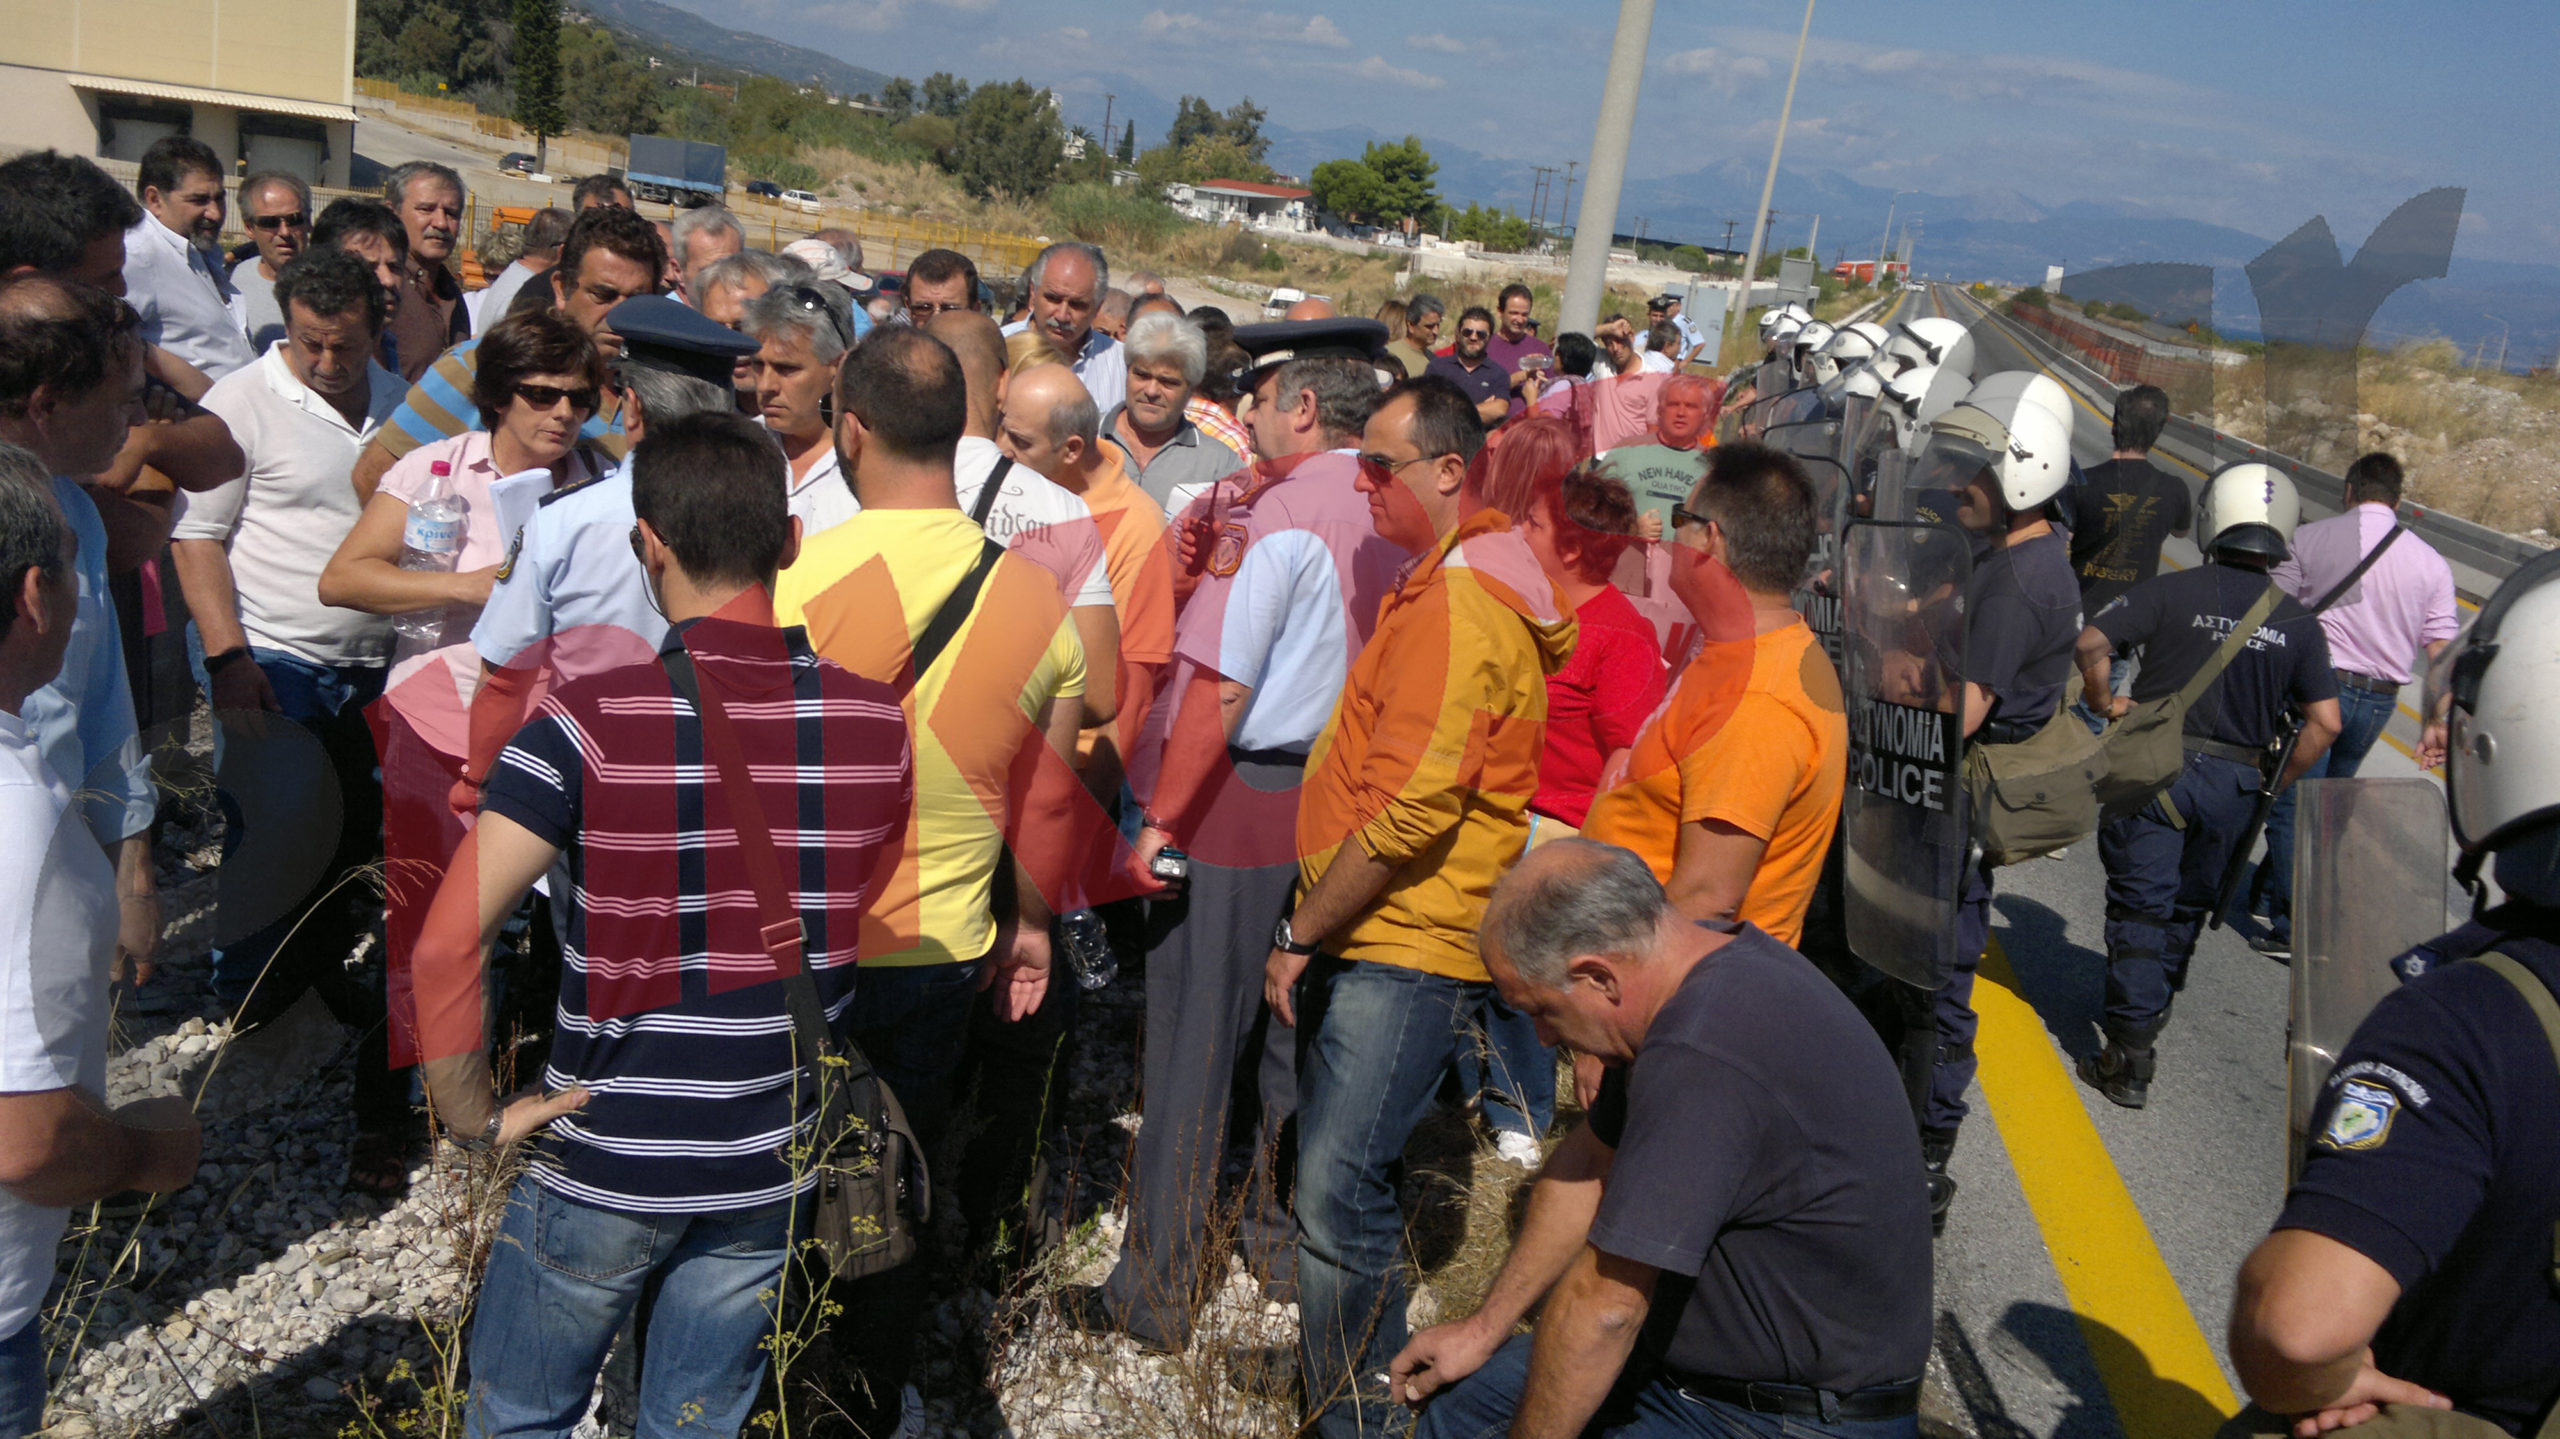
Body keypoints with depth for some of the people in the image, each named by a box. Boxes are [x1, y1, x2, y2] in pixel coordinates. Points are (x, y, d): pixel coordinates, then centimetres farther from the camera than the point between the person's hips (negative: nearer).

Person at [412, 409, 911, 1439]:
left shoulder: (592, 718, -16)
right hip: (770, 1173, 3)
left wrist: (475, 1116, -8)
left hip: (599, 1167, -3)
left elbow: (446, 946, -21)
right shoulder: (875, 718, -6)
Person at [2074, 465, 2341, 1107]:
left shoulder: (2171, 592, -9)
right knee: (2189, 904, 22)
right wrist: (2277, 785, 11)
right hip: (2232, 783, 3)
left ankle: (2130, 1058, -2)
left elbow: (2090, 644, -16)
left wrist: (2105, 703, 2)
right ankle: (2155, 1004, 41)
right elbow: (2324, 723, -1)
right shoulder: (2298, 623, 1)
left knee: (2141, 907, 1)